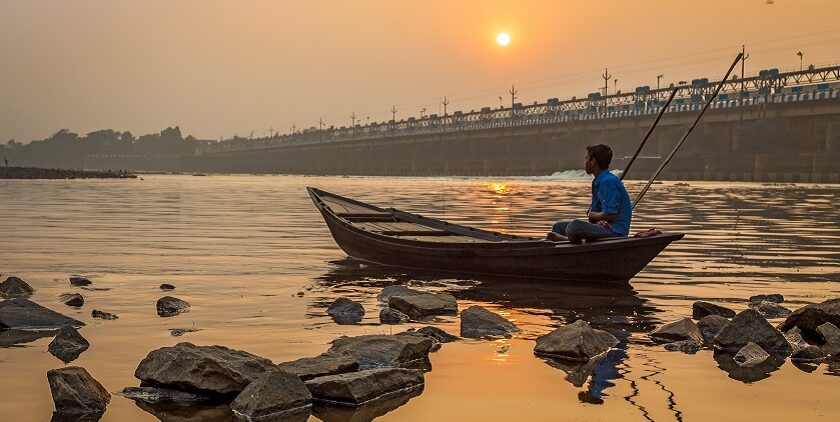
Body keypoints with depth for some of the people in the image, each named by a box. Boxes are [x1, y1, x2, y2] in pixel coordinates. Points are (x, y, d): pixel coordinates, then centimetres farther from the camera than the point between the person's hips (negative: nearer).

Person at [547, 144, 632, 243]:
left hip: (615, 232, -11)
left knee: (575, 226, -36)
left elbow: (610, 215, -22)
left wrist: (593, 215, -3)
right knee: (559, 227, 16)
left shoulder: (609, 182, -17)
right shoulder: (597, 182, 16)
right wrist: (598, 221, -7)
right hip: (604, 228, 11)